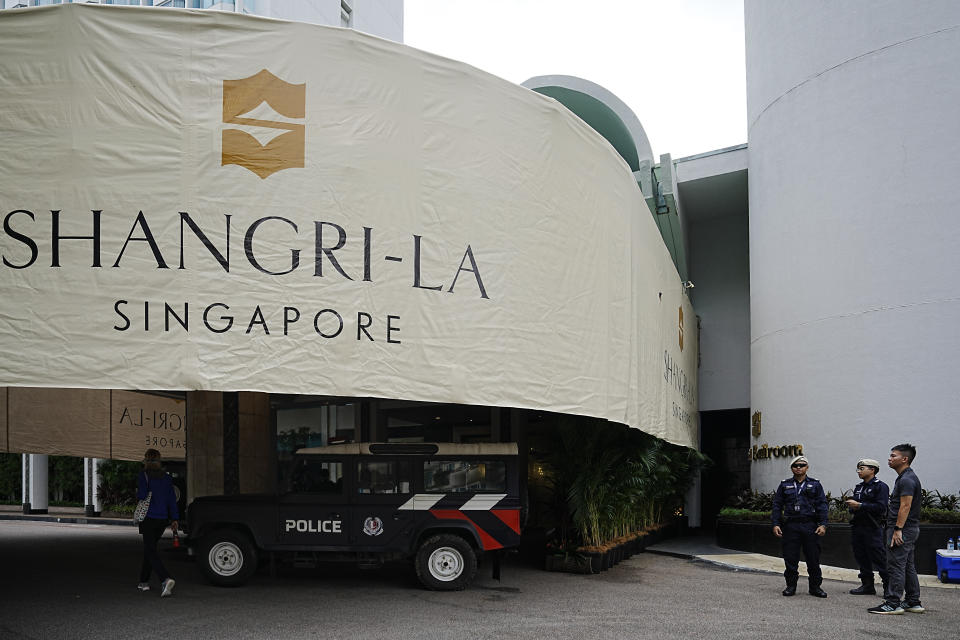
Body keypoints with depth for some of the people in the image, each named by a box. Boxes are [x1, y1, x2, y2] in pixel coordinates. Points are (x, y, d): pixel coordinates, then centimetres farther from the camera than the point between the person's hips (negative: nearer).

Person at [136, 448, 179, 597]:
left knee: (151, 551, -9)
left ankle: (166, 579, -29)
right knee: (149, 548, 21)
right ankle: (144, 582, 28)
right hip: (163, 519, 6)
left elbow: (142, 495, -16)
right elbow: (172, 499, 5)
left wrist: (137, 495, 8)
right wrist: (175, 519, 5)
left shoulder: (143, 476, -7)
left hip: (149, 518, -6)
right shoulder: (166, 477, 8)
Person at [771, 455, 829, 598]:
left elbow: (822, 505, 4)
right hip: (790, 526, 1)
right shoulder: (785, 485, 11)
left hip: (810, 526, -1)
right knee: (790, 558, 1)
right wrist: (776, 524, 0)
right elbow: (777, 505, 10)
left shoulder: (815, 485, 9)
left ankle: (815, 586, 11)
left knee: (813, 558, 0)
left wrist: (823, 524, -7)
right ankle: (791, 585, 13)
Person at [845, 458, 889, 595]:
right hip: (857, 526, 8)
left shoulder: (880, 486, -7)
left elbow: (880, 507, -18)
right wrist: (852, 506, 0)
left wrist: (860, 505, -19)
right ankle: (867, 585, 19)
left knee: (879, 558, -7)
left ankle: (889, 587, -2)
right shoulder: (859, 487, 19)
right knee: (862, 558, 10)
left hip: (872, 528, -8)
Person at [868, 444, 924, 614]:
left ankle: (892, 603, -8)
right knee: (908, 567, 14)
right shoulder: (905, 477, 18)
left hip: (902, 530, -11)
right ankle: (913, 602, 19)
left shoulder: (907, 479, -16)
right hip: (909, 530, 11)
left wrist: (897, 529, -24)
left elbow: (905, 506, -22)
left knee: (896, 566, -9)